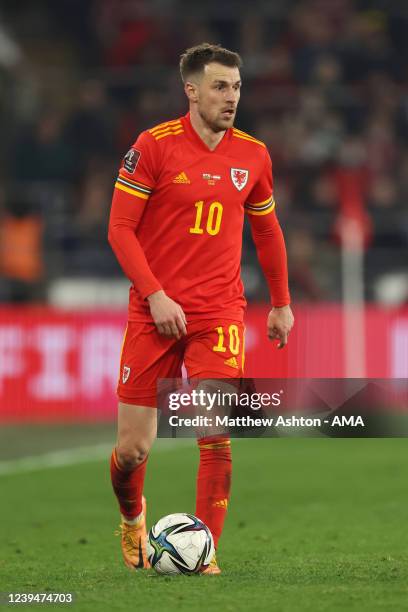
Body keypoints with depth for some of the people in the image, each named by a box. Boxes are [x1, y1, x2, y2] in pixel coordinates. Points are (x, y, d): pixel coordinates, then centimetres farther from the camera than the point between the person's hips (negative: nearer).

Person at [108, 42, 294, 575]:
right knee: (133, 449, 1)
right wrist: (156, 295, -15)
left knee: (216, 436, -14)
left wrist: (281, 303, 18)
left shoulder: (252, 155, 5)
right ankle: (132, 517, 34)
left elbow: (267, 231, 19)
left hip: (220, 312, 2)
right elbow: (120, 227, -6)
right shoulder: (154, 146, -6)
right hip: (155, 312, -2)